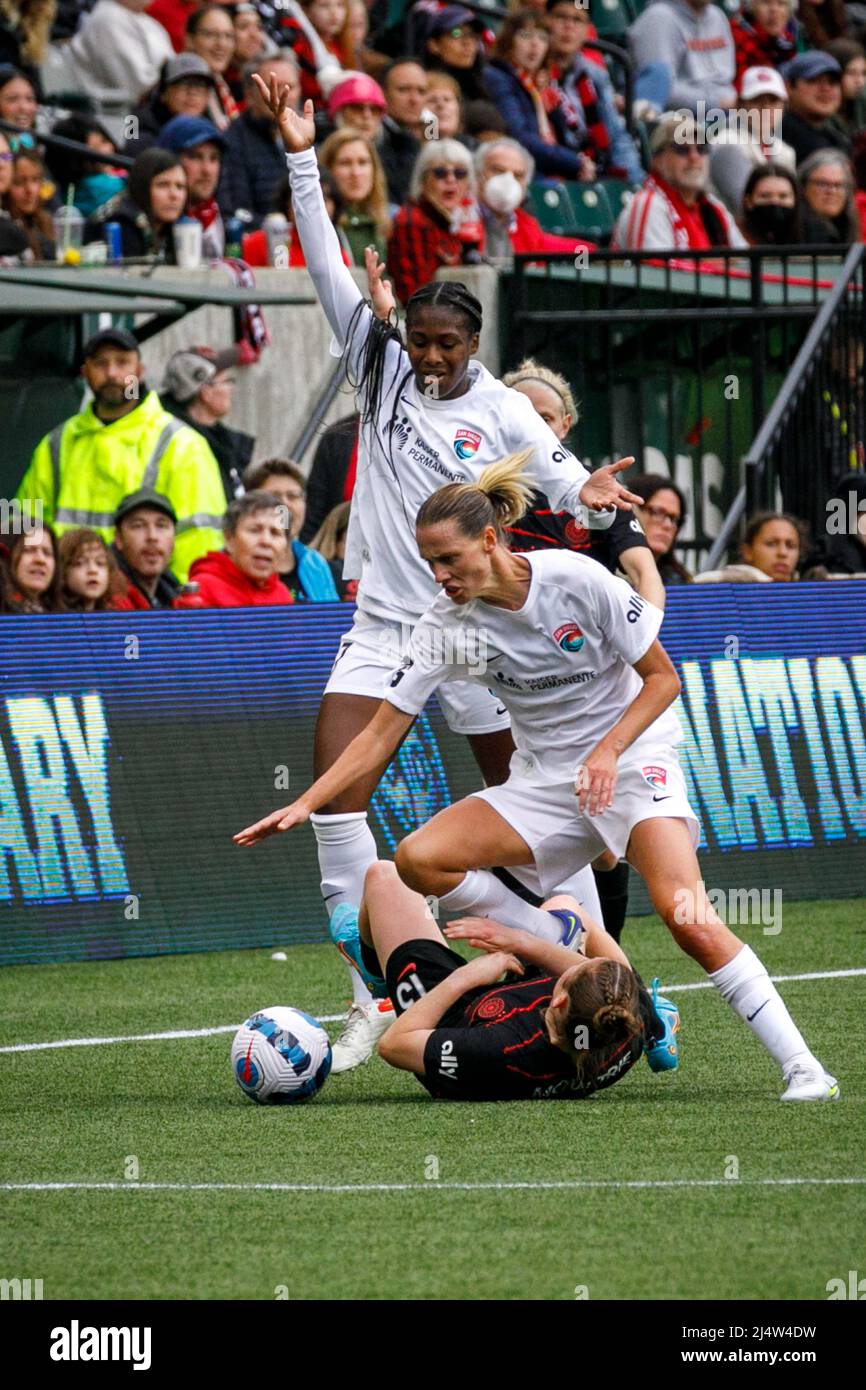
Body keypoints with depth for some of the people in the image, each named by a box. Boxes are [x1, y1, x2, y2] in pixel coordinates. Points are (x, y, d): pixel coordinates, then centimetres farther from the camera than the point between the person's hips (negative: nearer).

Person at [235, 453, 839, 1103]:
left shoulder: (577, 580, -17)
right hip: (542, 779, 5)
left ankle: (800, 1065, -23)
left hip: (632, 759, -5)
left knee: (686, 916, -28)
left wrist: (607, 752, -23)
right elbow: (380, 735, -5)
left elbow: (662, 678, -9)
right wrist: (305, 804, -15)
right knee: (419, 858, -18)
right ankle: (563, 944, -2)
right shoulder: (446, 626, -7)